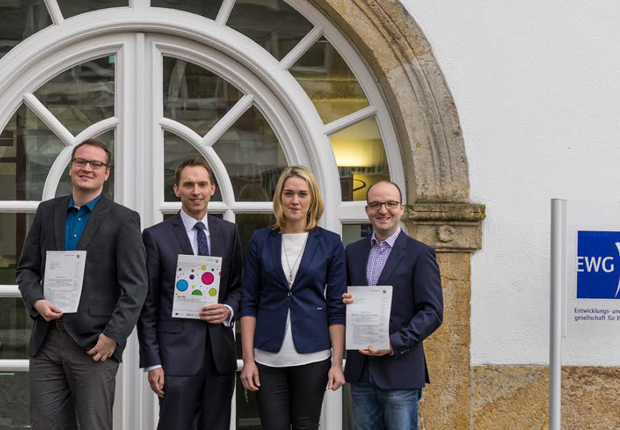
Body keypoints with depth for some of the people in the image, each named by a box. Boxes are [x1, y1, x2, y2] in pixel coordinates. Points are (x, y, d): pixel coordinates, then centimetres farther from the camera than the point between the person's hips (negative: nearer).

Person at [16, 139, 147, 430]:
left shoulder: (123, 220, -1)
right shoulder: (47, 212, 12)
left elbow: (135, 286, -6)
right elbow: (26, 268, 14)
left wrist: (113, 336, -13)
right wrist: (37, 301, -6)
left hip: (94, 344, -4)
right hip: (46, 341, 4)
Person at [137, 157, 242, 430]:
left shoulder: (228, 232, 9)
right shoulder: (156, 236, -2)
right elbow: (147, 305, -2)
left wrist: (229, 309, -7)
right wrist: (152, 362, -6)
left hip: (220, 351, 4)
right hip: (177, 353, -4)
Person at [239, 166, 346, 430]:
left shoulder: (330, 243, 2)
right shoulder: (261, 241, 4)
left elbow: (336, 307, 2)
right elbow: (249, 303, 3)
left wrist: (337, 362, -3)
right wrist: (248, 358, -3)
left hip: (312, 355, 0)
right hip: (268, 356, 1)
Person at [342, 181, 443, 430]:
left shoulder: (419, 254, -2)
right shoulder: (353, 252, 13)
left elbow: (432, 312, -8)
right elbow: (341, 298, 19)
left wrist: (394, 344, -18)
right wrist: (343, 302, -5)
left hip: (400, 371, -4)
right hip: (360, 370, 5)